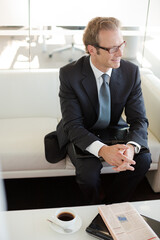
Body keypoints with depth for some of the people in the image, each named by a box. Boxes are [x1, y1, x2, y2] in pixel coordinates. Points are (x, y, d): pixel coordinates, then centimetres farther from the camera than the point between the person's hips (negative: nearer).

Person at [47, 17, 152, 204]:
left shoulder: (131, 72, -14)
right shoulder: (69, 74, -23)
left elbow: (139, 119, -13)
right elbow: (73, 125, -25)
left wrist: (131, 147, -37)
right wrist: (102, 149, -44)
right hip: (80, 135, -3)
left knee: (143, 159, -21)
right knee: (89, 169, -30)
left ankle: (111, 205, 5)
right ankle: (94, 208, 7)